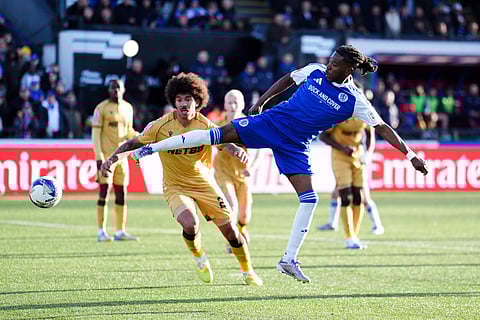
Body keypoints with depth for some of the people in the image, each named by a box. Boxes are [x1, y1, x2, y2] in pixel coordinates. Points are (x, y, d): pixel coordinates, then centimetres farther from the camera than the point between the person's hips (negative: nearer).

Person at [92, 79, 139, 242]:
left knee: (121, 194, 6)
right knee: (104, 193, -8)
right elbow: (96, 133, -8)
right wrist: (99, 156, -15)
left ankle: (120, 231, 11)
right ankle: (101, 232, -6)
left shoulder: (128, 108, 13)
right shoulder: (102, 108, -5)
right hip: (106, 155, -6)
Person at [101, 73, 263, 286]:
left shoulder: (205, 125, -12)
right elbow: (134, 143, -3)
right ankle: (199, 258, 6)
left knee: (229, 229, -2)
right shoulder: (161, 126, -13)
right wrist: (113, 158, -18)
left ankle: (247, 271, 23)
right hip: (175, 187, -2)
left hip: (204, 184, 2)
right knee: (190, 224, -28)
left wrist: (238, 151, -49)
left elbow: (224, 143, -26)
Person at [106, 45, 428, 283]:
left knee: (309, 198, -13)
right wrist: (262, 100, 13)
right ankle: (152, 147, -9)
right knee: (221, 134, -15)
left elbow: (382, 127, -11)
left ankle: (289, 259, -5)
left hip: (295, 146, 0)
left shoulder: (354, 100, -10)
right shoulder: (314, 71, -3)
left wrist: (410, 154, -18)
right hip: (273, 121, 0)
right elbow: (288, 79, 16)